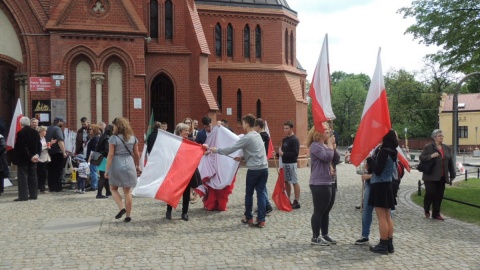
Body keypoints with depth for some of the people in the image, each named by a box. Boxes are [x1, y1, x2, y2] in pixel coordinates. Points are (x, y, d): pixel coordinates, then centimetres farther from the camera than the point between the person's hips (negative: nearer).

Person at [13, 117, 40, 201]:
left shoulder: (20, 133, -14)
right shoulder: (35, 132, 6)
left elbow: (21, 147, -17)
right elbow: (38, 146, 7)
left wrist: (30, 156, -13)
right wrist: (36, 155, 1)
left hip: (22, 159, -6)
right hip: (33, 159, 6)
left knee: (22, 177, -2)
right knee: (32, 176, 10)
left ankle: (23, 195, -3)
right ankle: (33, 195, 13)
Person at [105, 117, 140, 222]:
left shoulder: (114, 138, -7)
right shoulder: (133, 138, 6)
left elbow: (110, 155, -9)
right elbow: (136, 154, 9)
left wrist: (107, 170, -6)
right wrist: (137, 166, 23)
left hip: (117, 165, -3)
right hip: (129, 165, 4)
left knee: (113, 188, 15)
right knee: (127, 191, 7)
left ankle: (121, 208, -5)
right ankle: (128, 215, 9)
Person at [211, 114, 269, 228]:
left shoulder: (246, 138, -10)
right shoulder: (258, 135, 15)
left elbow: (231, 149, -10)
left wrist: (216, 150, 0)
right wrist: (242, 157, 26)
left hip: (254, 169, -6)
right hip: (264, 168, 7)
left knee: (249, 194, 10)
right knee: (261, 193, 5)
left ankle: (248, 218, 21)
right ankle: (261, 220, 2)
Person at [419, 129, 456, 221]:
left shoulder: (447, 148, 11)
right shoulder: (428, 147, -5)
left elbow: (450, 162, 13)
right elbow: (421, 157, -7)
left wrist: (452, 175, 10)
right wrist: (431, 156, -22)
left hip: (442, 177, 5)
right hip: (431, 176, -5)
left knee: (439, 195, 6)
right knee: (430, 193, -9)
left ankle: (436, 214, 17)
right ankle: (426, 210, 18)